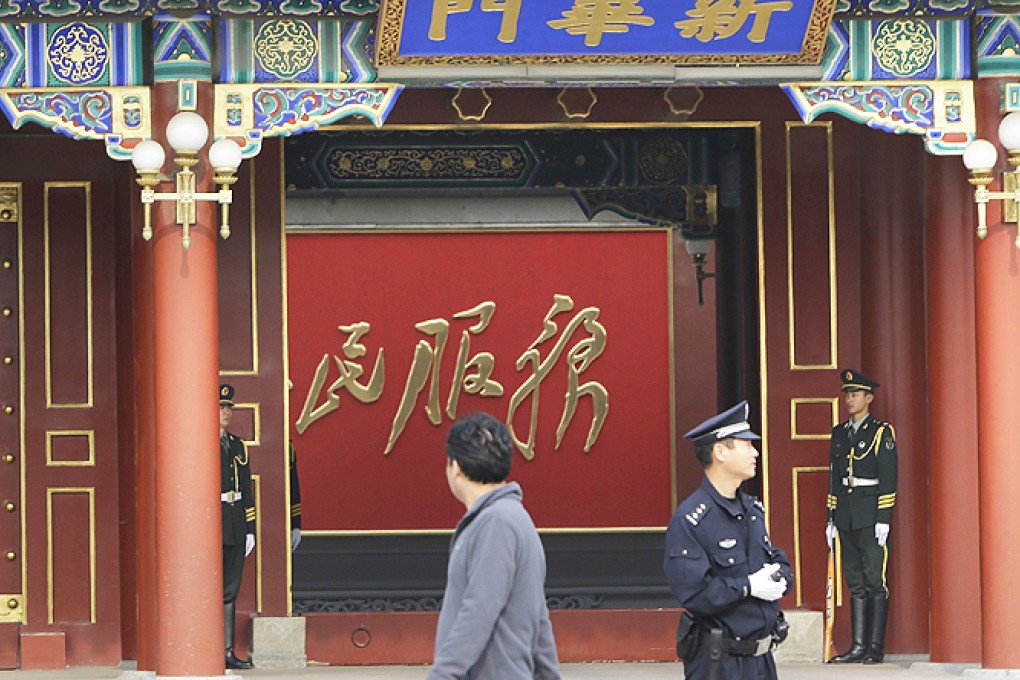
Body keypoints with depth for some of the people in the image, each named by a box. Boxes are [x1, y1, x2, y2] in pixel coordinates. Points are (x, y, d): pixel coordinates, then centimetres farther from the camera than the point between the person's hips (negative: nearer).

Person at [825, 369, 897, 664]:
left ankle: (875, 648, -3)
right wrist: (831, 519, 13)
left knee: (875, 582, -5)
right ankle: (858, 646, 8)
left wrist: (883, 520, -14)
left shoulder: (882, 432, -3)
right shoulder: (839, 434, 15)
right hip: (847, 518, 6)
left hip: (871, 518, -6)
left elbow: (888, 479, -8)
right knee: (856, 583, 7)